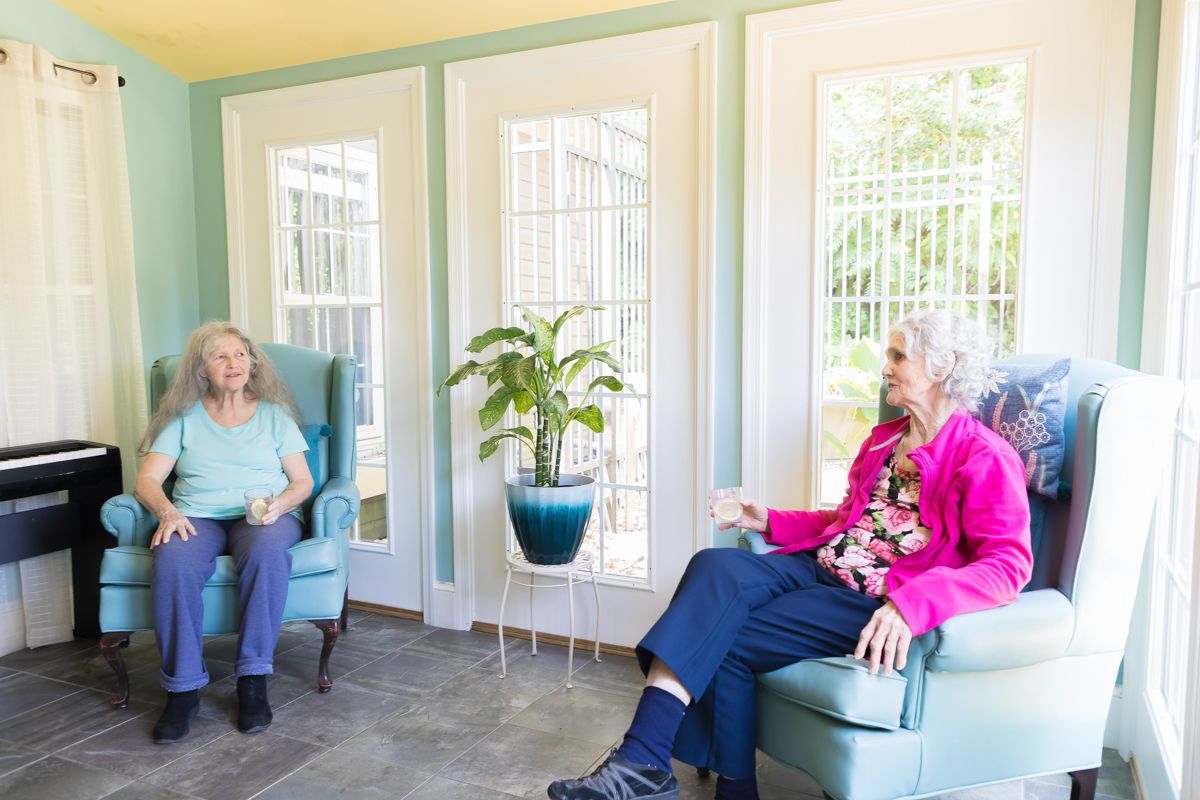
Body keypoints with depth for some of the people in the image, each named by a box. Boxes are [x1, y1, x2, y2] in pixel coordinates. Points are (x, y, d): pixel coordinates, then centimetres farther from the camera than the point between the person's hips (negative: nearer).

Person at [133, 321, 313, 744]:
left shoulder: (274, 413, 16)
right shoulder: (184, 417, 17)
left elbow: (303, 481, 9)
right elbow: (147, 480, 8)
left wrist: (280, 504, -13)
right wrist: (167, 511, -14)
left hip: (262, 517, -1)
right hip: (197, 517, 1)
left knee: (268, 552, -38)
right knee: (173, 562, -35)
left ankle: (253, 680, -28)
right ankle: (183, 688, -23)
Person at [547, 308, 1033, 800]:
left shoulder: (985, 457, -5)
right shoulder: (883, 439, 19)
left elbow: (1008, 564, -16)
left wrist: (914, 603, -32)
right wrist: (769, 522, 13)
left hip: (879, 605, -6)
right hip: (820, 568, 7)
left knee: (725, 645, -23)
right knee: (714, 566, -23)